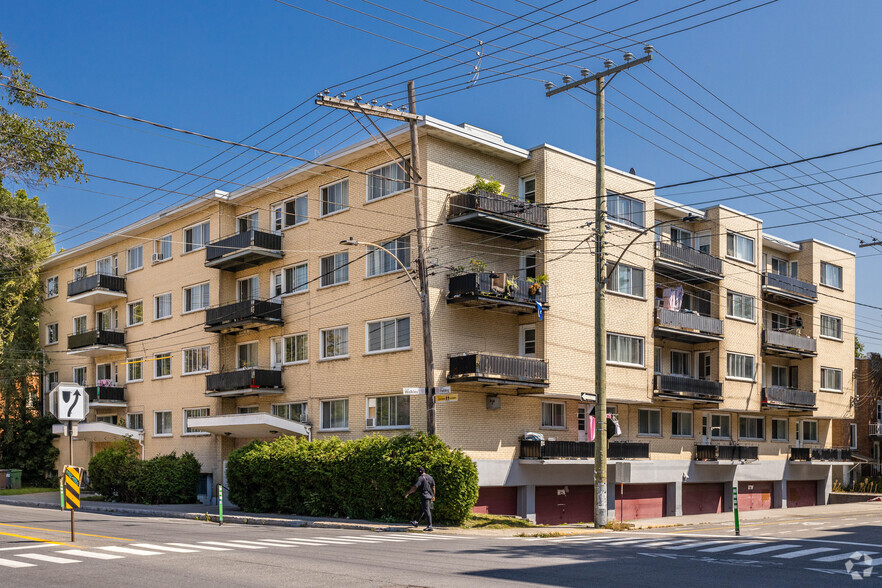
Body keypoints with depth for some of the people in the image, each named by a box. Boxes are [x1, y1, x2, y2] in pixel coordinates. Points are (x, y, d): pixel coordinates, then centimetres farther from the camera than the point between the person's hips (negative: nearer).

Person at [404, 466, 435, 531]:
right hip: (430, 496, 8)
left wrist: (408, 493, -8)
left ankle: (430, 526, -11)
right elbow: (433, 487, 18)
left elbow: (414, 487, -18)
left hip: (424, 497, -8)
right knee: (421, 510, 21)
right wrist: (433, 496, 28)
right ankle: (417, 522, 36)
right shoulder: (430, 477, 10)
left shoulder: (420, 478, -13)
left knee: (427, 511, -8)